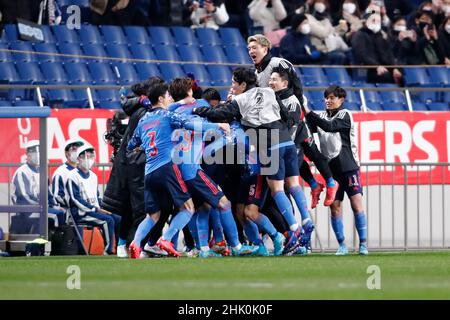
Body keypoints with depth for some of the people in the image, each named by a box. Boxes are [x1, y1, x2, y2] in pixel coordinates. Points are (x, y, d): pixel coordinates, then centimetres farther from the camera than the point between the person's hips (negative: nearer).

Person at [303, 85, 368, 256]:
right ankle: (342, 245, 6)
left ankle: (363, 244, -6)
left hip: (348, 166, -4)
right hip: (331, 169, 4)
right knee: (335, 206, 0)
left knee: (356, 203, -8)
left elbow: (329, 126, -19)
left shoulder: (345, 115, -3)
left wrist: (308, 112, -25)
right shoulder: (322, 116, 13)